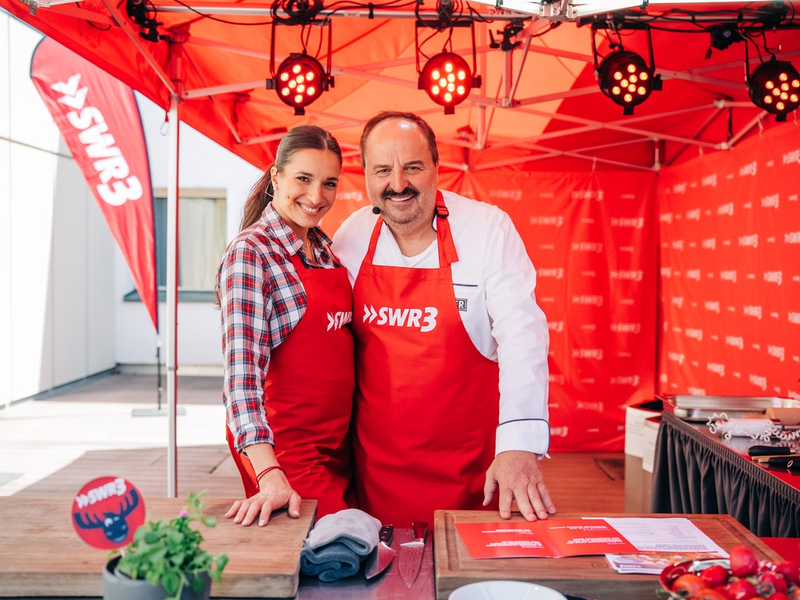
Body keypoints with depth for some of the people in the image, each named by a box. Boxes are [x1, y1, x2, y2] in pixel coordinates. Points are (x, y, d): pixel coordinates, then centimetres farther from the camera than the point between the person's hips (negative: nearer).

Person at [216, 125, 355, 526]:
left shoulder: (323, 247, 7)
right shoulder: (251, 252, -16)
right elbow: (242, 368, -25)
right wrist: (269, 475, -33)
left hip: (336, 443, 7)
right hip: (284, 445, -7)